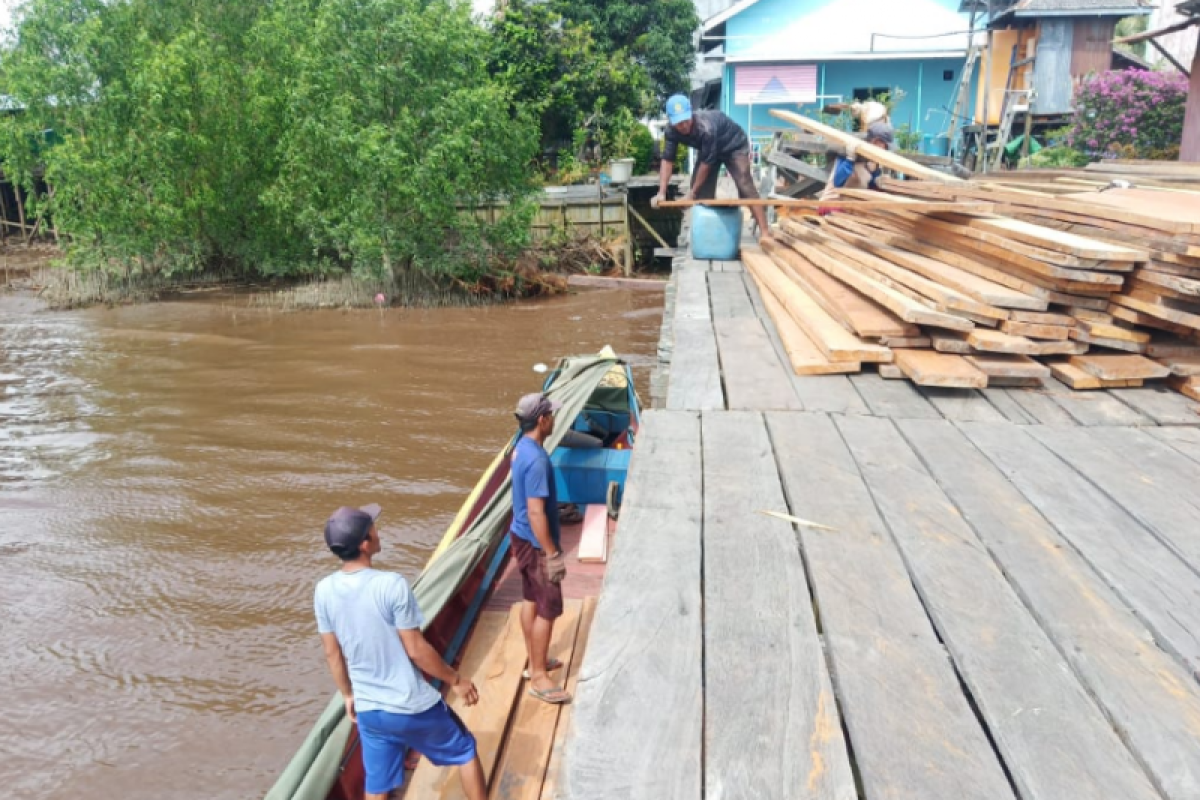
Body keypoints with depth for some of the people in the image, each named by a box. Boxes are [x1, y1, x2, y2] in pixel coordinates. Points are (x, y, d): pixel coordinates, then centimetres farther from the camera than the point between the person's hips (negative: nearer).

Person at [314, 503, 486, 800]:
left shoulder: (324, 591, -7)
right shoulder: (392, 585, -24)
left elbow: (332, 654, 5)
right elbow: (416, 650, -18)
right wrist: (456, 680, -3)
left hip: (368, 710, 5)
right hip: (413, 706, -5)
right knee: (465, 750, 20)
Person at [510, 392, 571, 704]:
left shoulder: (521, 447, 4)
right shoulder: (536, 460, -28)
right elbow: (536, 512, -28)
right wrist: (552, 554, -23)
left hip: (521, 536, 10)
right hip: (535, 543, -10)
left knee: (531, 601, 20)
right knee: (548, 609, 1)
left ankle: (535, 661, 34)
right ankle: (539, 677, 12)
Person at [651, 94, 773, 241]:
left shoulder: (706, 128, -42)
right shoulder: (672, 132, -24)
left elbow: (706, 163, -35)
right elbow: (667, 160, -21)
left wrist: (692, 192, -28)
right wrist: (661, 193, -29)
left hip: (734, 145, -6)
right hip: (707, 149, 7)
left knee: (744, 185, -19)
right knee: (702, 189, -2)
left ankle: (764, 231, -23)